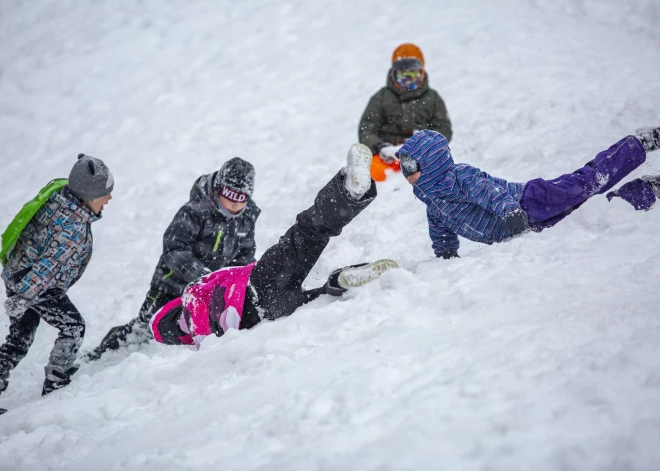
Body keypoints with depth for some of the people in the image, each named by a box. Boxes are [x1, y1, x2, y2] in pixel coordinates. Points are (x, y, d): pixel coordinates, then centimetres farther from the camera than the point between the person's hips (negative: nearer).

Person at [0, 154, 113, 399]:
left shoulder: (57, 198, -1)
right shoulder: (74, 226, -28)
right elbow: (48, 264, -28)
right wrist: (22, 299, -25)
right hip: (35, 284, -9)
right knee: (73, 327, 3)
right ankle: (55, 385, 6)